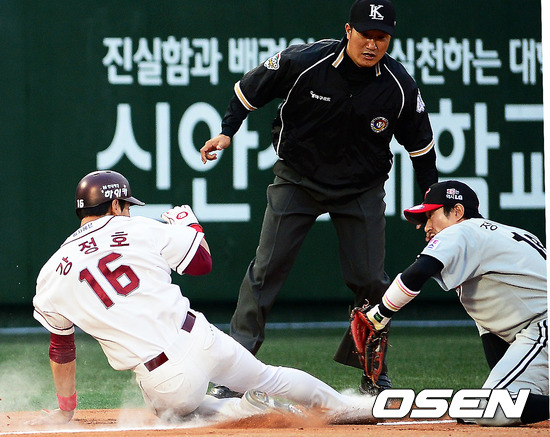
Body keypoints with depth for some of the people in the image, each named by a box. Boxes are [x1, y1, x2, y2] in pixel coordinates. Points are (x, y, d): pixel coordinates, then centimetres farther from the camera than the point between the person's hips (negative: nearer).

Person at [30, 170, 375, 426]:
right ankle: (346, 406, 37)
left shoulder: (51, 277, 4)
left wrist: (66, 409, 27)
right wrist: (189, 223, 30)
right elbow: (203, 262, 11)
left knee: (180, 408, 30)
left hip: (163, 381, -1)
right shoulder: (137, 229, 2)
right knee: (269, 377, 26)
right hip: (198, 338, 1)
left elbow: (61, 347, 15)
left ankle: (252, 407, 7)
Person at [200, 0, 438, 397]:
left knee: (371, 282, -2)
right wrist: (227, 132, -12)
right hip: (297, 181, -1)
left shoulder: (399, 86, -15)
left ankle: (374, 376, 17)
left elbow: (420, 141, 1)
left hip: (362, 189, 1)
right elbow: (252, 89, -4)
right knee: (266, 270, -7)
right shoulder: (302, 63, -21)